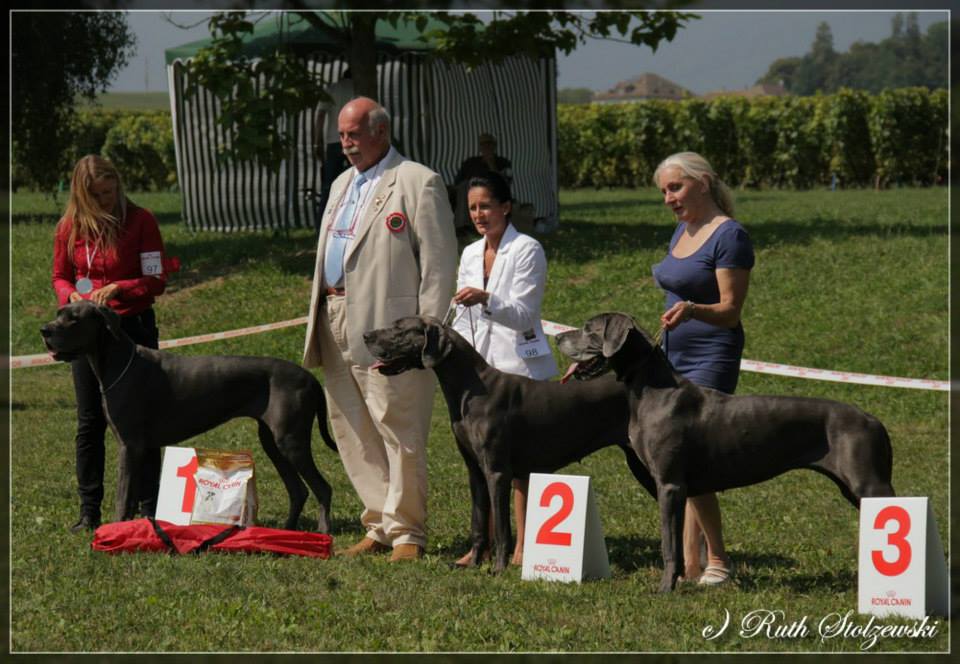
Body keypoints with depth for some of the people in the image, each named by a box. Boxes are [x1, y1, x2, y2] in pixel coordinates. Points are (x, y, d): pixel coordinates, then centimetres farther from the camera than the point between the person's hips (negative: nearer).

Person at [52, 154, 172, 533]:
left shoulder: (140, 221, -6)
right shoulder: (70, 228, 2)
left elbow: (157, 280, -7)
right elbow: (60, 276, 13)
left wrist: (117, 288, -22)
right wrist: (71, 296, -10)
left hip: (134, 327, -3)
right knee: (90, 422, 6)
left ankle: (149, 508, 4)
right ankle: (89, 511, 11)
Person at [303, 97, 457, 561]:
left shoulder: (418, 183, -5)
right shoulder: (343, 184, 21)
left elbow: (438, 262, -9)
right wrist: (319, 322, 17)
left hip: (389, 328, -8)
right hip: (336, 323, 8)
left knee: (399, 432, -6)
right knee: (352, 434, 8)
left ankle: (405, 532, 0)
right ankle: (380, 527, 14)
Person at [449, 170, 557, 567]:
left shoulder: (526, 250, -6)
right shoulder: (470, 255, 13)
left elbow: (522, 314, -14)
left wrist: (485, 299, -30)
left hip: (519, 367, -6)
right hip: (479, 367, 6)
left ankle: (524, 546, 0)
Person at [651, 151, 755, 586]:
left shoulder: (729, 236, -12)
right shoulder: (682, 231, 14)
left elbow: (730, 311, -17)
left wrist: (690, 309, -35)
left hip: (711, 359, -9)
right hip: (674, 357, 9)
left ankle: (717, 558, -5)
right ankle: (689, 563, 6)